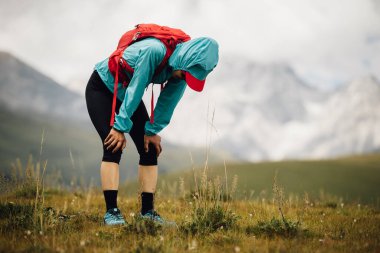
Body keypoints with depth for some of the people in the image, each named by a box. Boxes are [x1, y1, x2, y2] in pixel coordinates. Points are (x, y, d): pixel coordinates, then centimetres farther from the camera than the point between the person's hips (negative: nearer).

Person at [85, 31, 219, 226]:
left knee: (149, 148, -3)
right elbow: (135, 89, -33)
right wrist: (120, 127, -27)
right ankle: (111, 211, -18)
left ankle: (147, 211, 1)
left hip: (126, 95, 7)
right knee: (113, 146, -20)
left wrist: (152, 130, -6)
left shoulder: (182, 67, -15)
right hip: (101, 88, -7)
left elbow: (168, 101, -6)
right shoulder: (154, 51, -37)